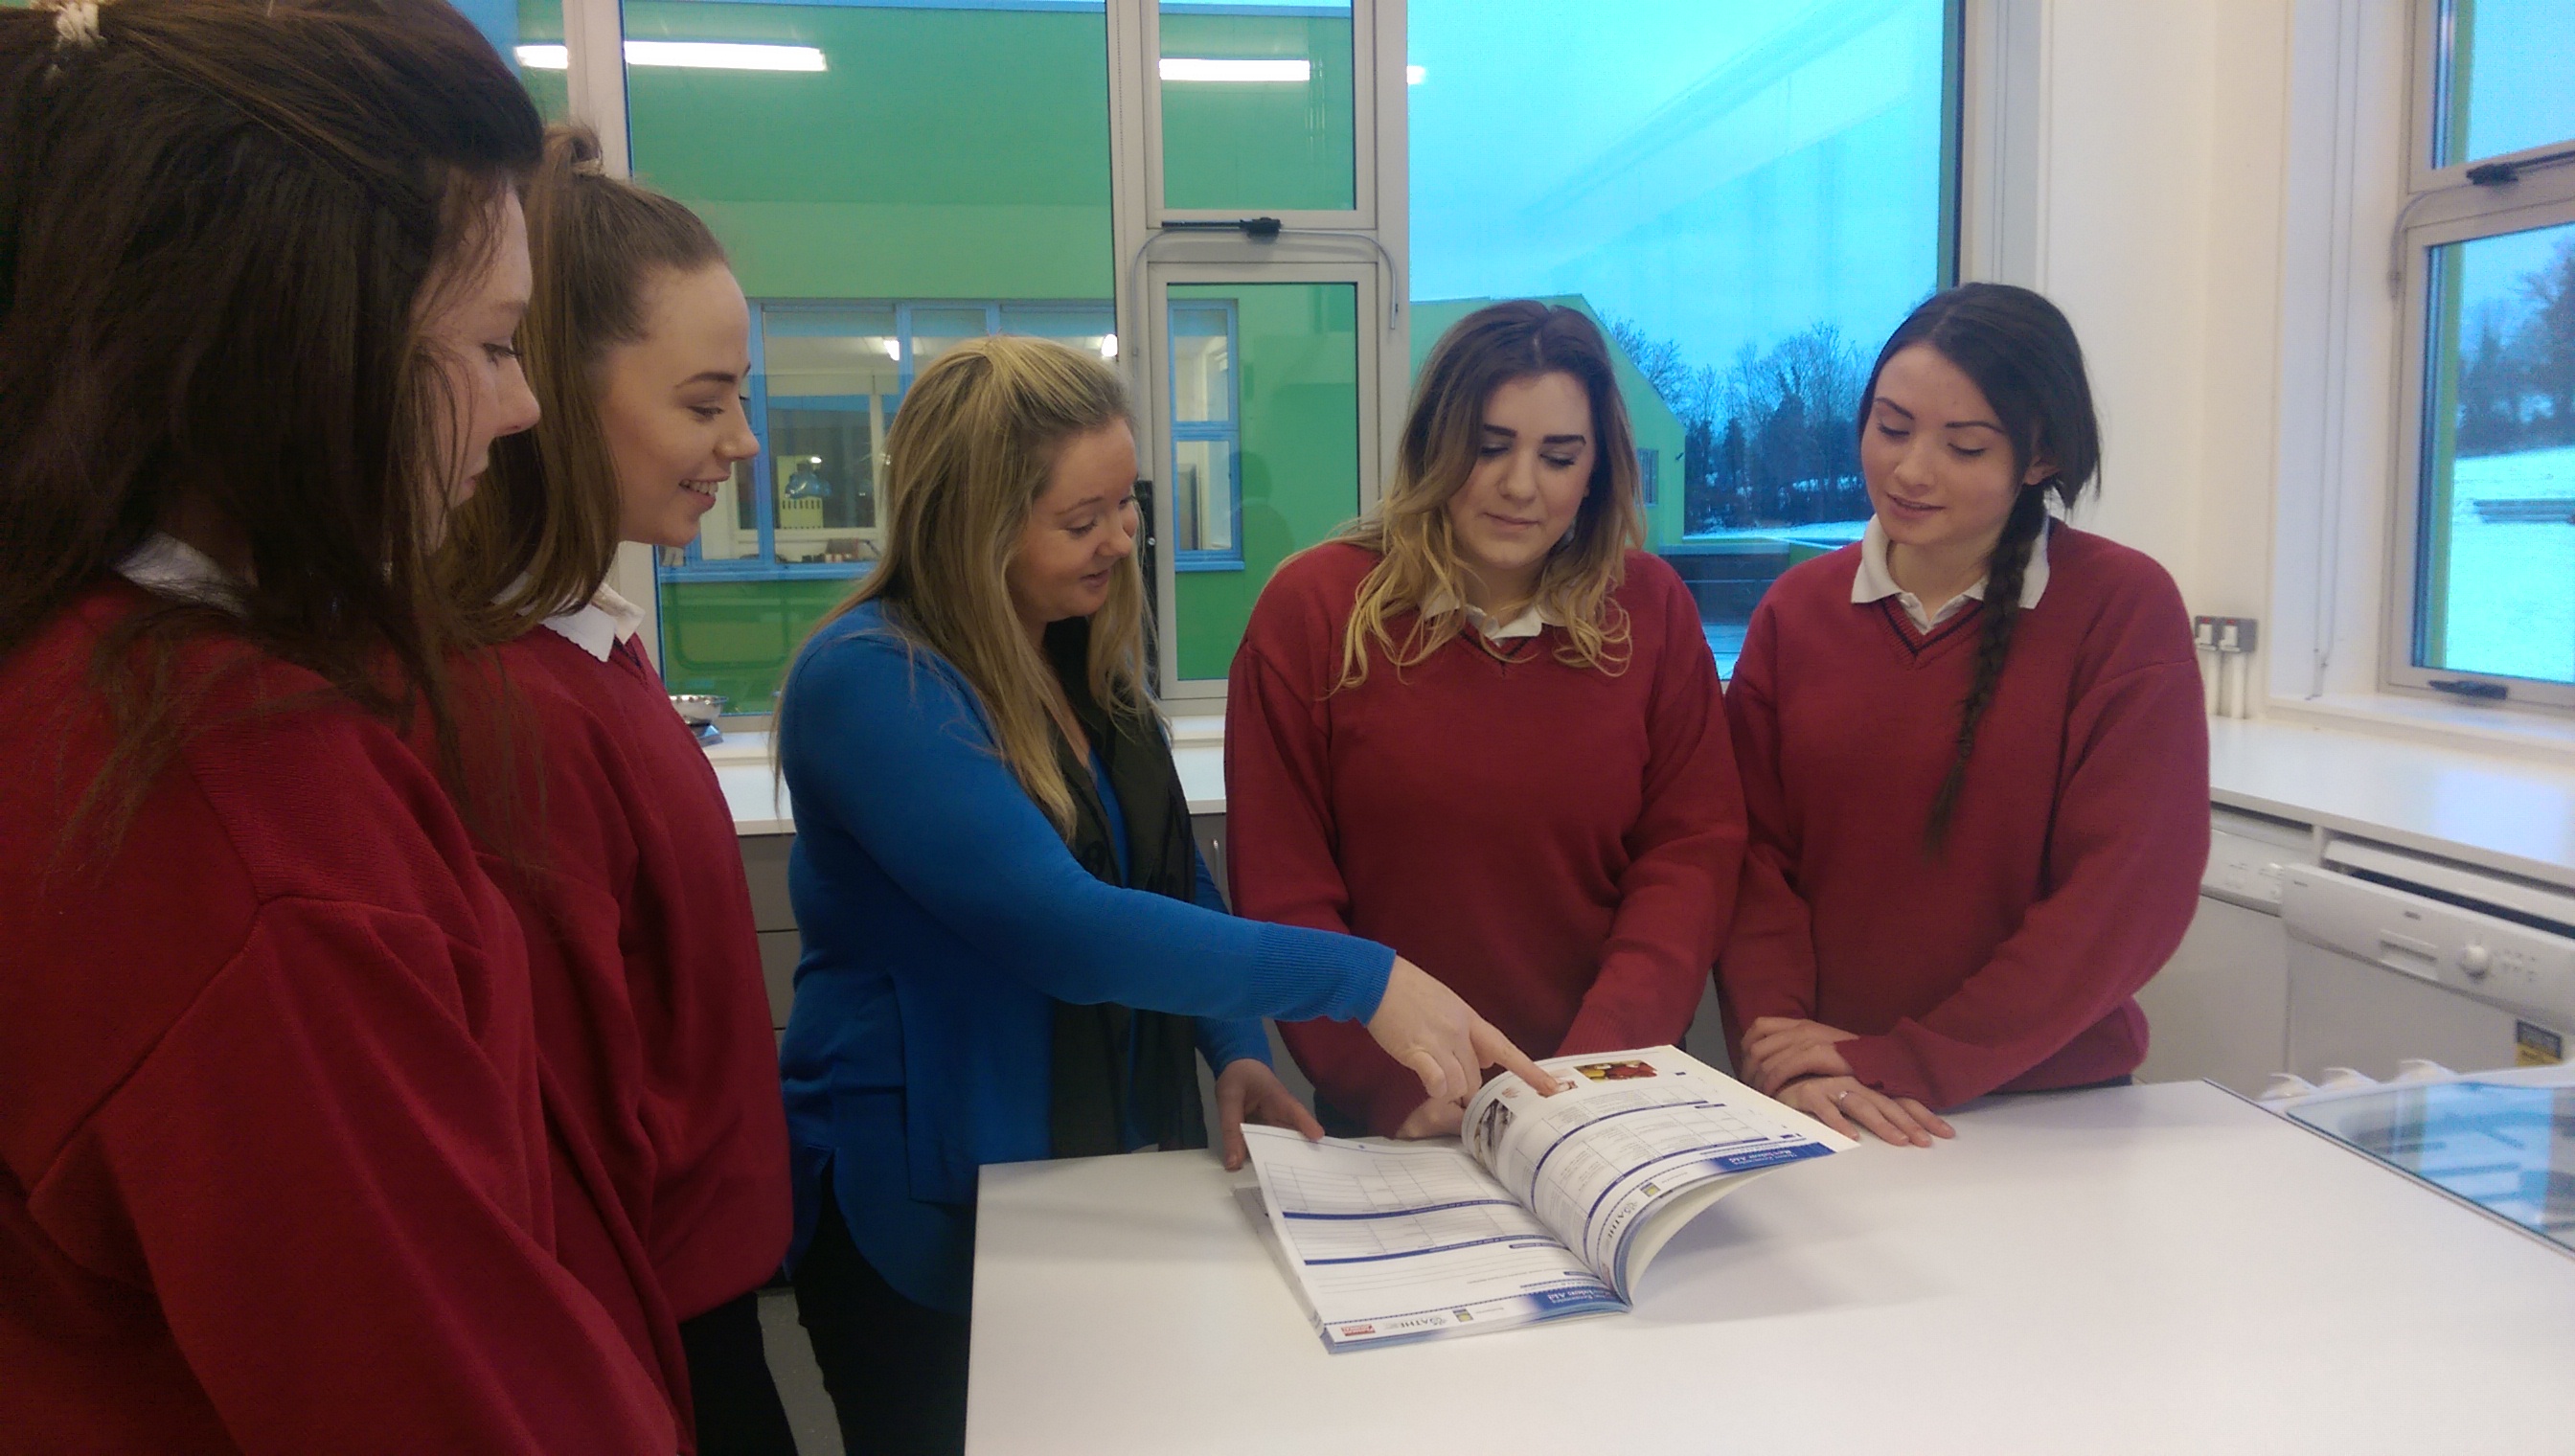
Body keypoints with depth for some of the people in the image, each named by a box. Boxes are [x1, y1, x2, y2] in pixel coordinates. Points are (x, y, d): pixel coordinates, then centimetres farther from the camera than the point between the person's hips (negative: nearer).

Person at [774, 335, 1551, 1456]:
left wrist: (1239, 1048, -6)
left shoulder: (1086, 654, 1)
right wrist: (1363, 981, -34)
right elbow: (1059, 926, -33)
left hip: (1109, 1181, 7)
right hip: (927, 1213, -6)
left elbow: (1172, 877, 10)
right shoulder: (870, 683, -23)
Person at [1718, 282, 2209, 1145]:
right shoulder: (1796, 611, 4)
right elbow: (1755, 854, -1)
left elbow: (2128, 892, -10)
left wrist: (1908, 1063, -14)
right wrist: (1786, 1059, -16)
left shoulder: (2125, 608, -5)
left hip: (2050, 1099, -1)